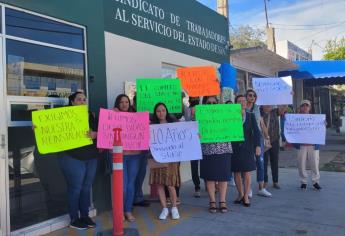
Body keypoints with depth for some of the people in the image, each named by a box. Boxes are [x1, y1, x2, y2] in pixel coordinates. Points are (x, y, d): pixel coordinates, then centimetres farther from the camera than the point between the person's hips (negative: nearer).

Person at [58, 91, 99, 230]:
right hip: (72, 158, -5)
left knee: (87, 187, 11)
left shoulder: (91, 116, 11)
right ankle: (74, 219, 13)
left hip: (91, 157, 5)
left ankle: (85, 216, 25)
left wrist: (95, 135, -15)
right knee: (75, 188, 0)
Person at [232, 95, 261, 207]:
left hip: (247, 147, 1)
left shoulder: (251, 116, 6)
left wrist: (257, 146, -10)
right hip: (235, 147, 0)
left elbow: (256, 131, 0)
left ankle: (246, 196, 12)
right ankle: (240, 194, 24)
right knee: (237, 172, 7)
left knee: (247, 173, 1)